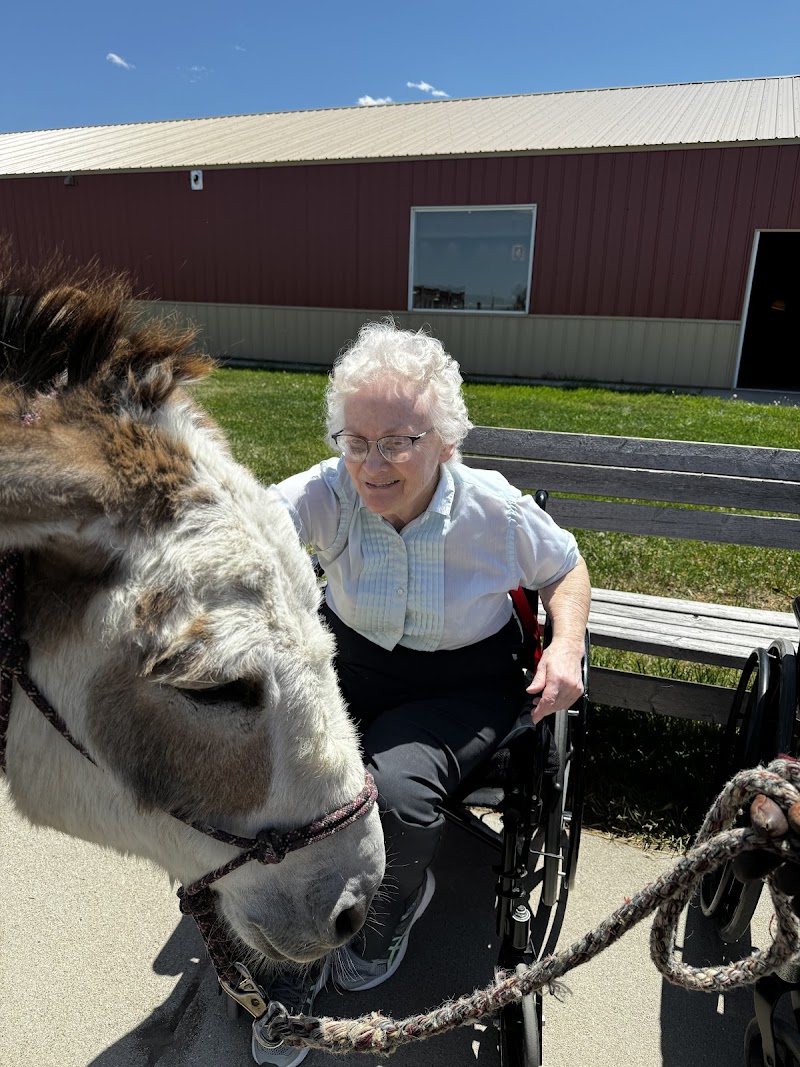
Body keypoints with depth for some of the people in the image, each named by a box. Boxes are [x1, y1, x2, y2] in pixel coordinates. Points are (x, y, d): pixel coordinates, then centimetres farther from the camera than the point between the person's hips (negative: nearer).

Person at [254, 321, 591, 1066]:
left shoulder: (495, 510, -16)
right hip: (346, 662, 2)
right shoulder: (329, 491, -17)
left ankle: (390, 917, 14)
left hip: (462, 687, -2)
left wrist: (566, 645, -15)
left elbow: (566, 568, 3)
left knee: (395, 792, -27)